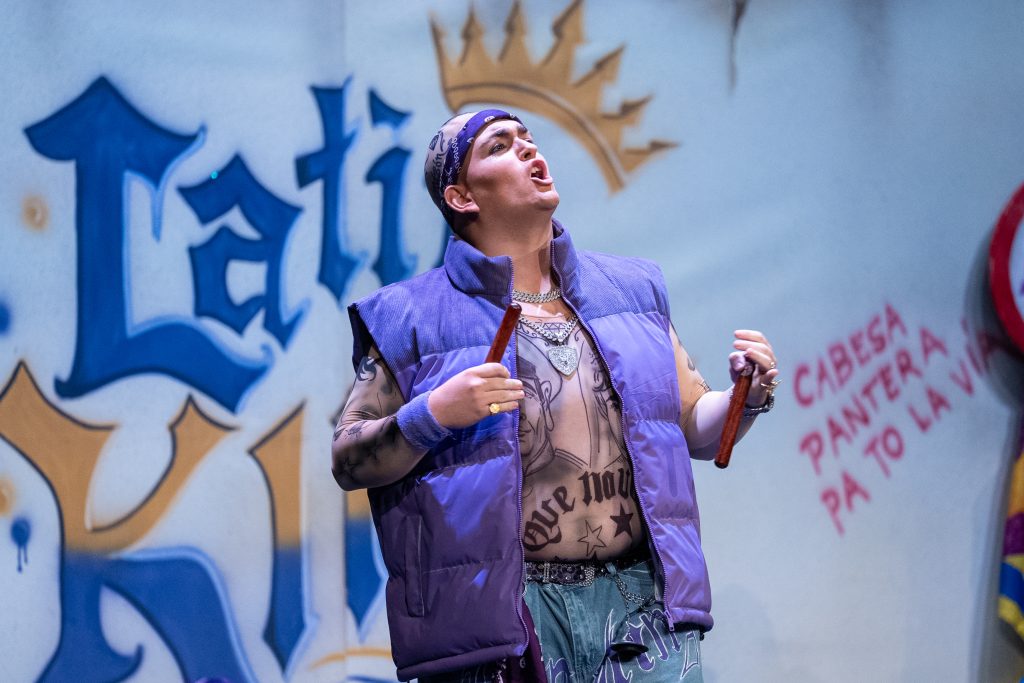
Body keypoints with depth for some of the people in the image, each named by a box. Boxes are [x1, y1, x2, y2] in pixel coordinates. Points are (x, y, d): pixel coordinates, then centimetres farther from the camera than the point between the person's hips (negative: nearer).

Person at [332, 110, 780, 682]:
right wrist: (432, 415, -17)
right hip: (502, 615, -3)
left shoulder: (632, 291, 15)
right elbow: (347, 462, -1)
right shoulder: (414, 319, 2)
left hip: (644, 602, 3)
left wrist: (750, 395, -1)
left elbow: (695, 429, 19)